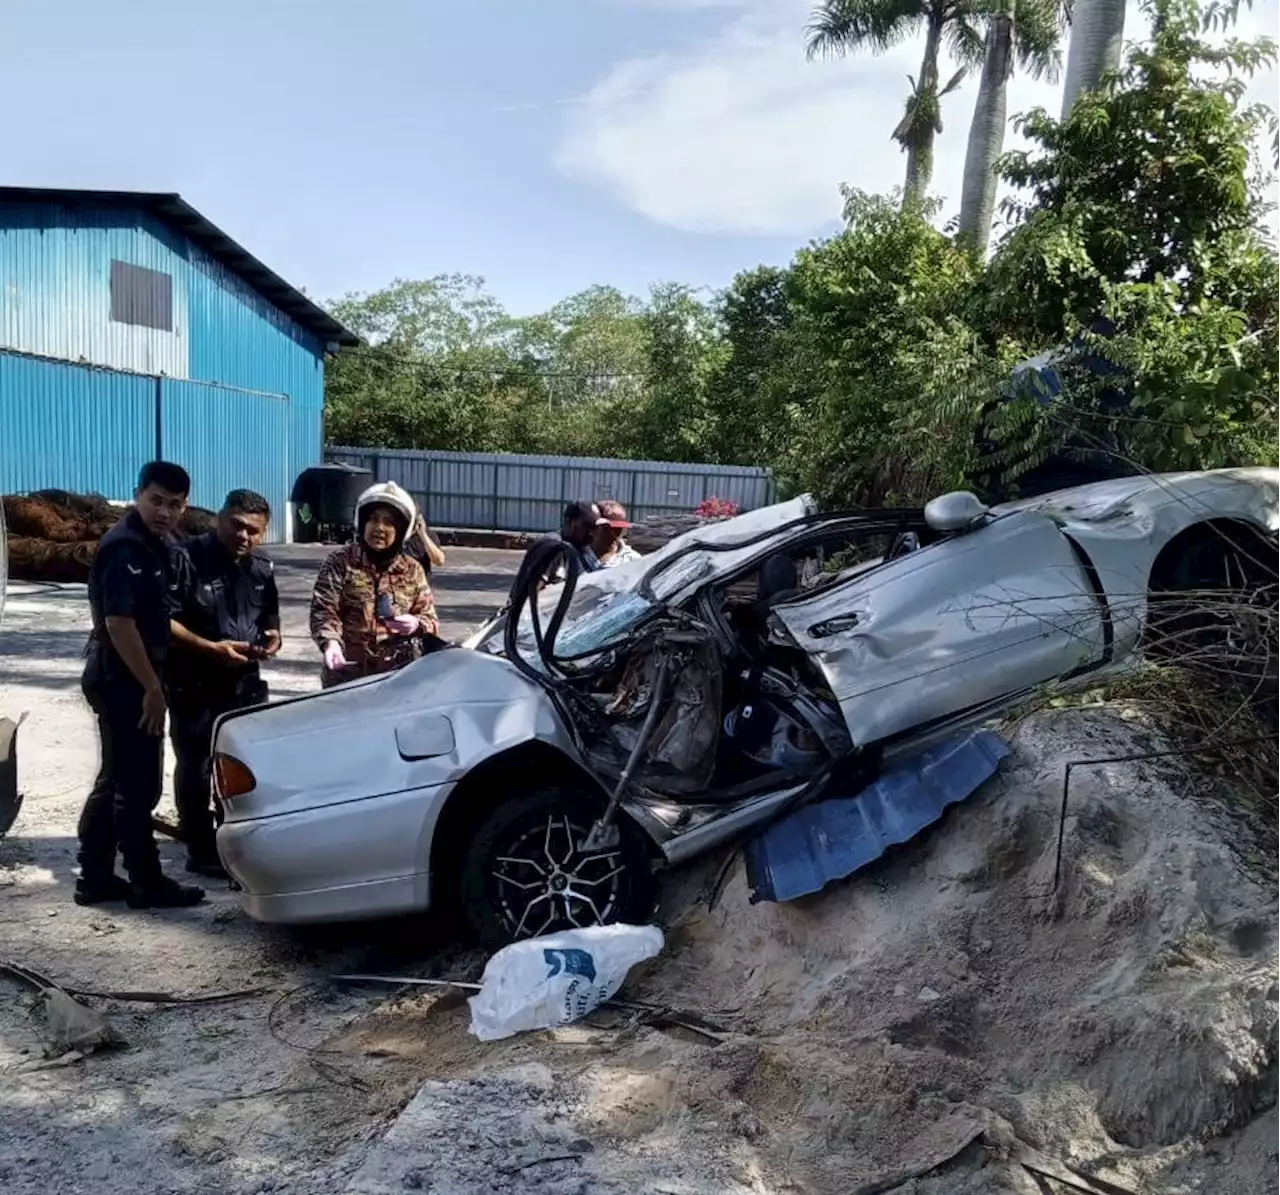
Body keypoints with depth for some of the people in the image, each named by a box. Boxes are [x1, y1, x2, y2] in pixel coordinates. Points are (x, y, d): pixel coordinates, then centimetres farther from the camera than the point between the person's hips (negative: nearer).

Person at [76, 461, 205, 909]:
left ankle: (95, 878, 23)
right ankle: (148, 884, 7)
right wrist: (151, 687, -22)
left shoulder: (156, 544, 12)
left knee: (114, 782, 14)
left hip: (124, 679, 10)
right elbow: (118, 622, -24)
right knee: (138, 785, -2)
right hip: (123, 680, -10)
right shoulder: (124, 547, -18)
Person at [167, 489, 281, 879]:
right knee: (196, 769, 3)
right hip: (195, 686, -6)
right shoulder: (187, 559, -13)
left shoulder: (262, 569, 8)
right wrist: (211, 648, -24)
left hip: (245, 683, 6)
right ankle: (202, 851, 13)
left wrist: (272, 638, -3)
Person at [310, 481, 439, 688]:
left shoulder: (412, 570, 7)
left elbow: (430, 620, 8)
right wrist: (331, 641, -29)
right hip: (346, 674, -1)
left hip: (399, 676, 2)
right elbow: (324, 609, -9)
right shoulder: (340, 562, 0)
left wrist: (417, 625, -16)